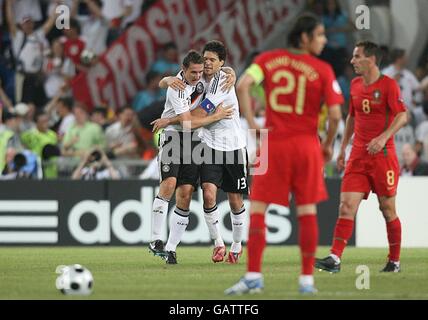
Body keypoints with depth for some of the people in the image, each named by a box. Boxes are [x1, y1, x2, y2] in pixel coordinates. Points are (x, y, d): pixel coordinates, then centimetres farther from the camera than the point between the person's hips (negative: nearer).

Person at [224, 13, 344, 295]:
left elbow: (243, 85, -12)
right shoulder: (322, 70, -3)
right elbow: (335, 114, -9)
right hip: (307, 145, -1)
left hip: (273, 144, 1)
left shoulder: (269, 59, 3)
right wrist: (328, 145, 8)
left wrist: (251, 124, -5)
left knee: (257, 209, 4)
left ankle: (253, 276, -3)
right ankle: (307, 279, 8)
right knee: (307, 211, 8)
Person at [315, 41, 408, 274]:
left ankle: (394, 261, 17)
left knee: (387, 209, 4)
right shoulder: (355, 85, 12)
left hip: (383, 155, -5)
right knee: (346, 205, -8)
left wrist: (383, 137, -30)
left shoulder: (388, 84, -8)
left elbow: (402, 116, -17)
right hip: (358, 156, 5)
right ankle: (335, 259, -15)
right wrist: (343, 148, 21)